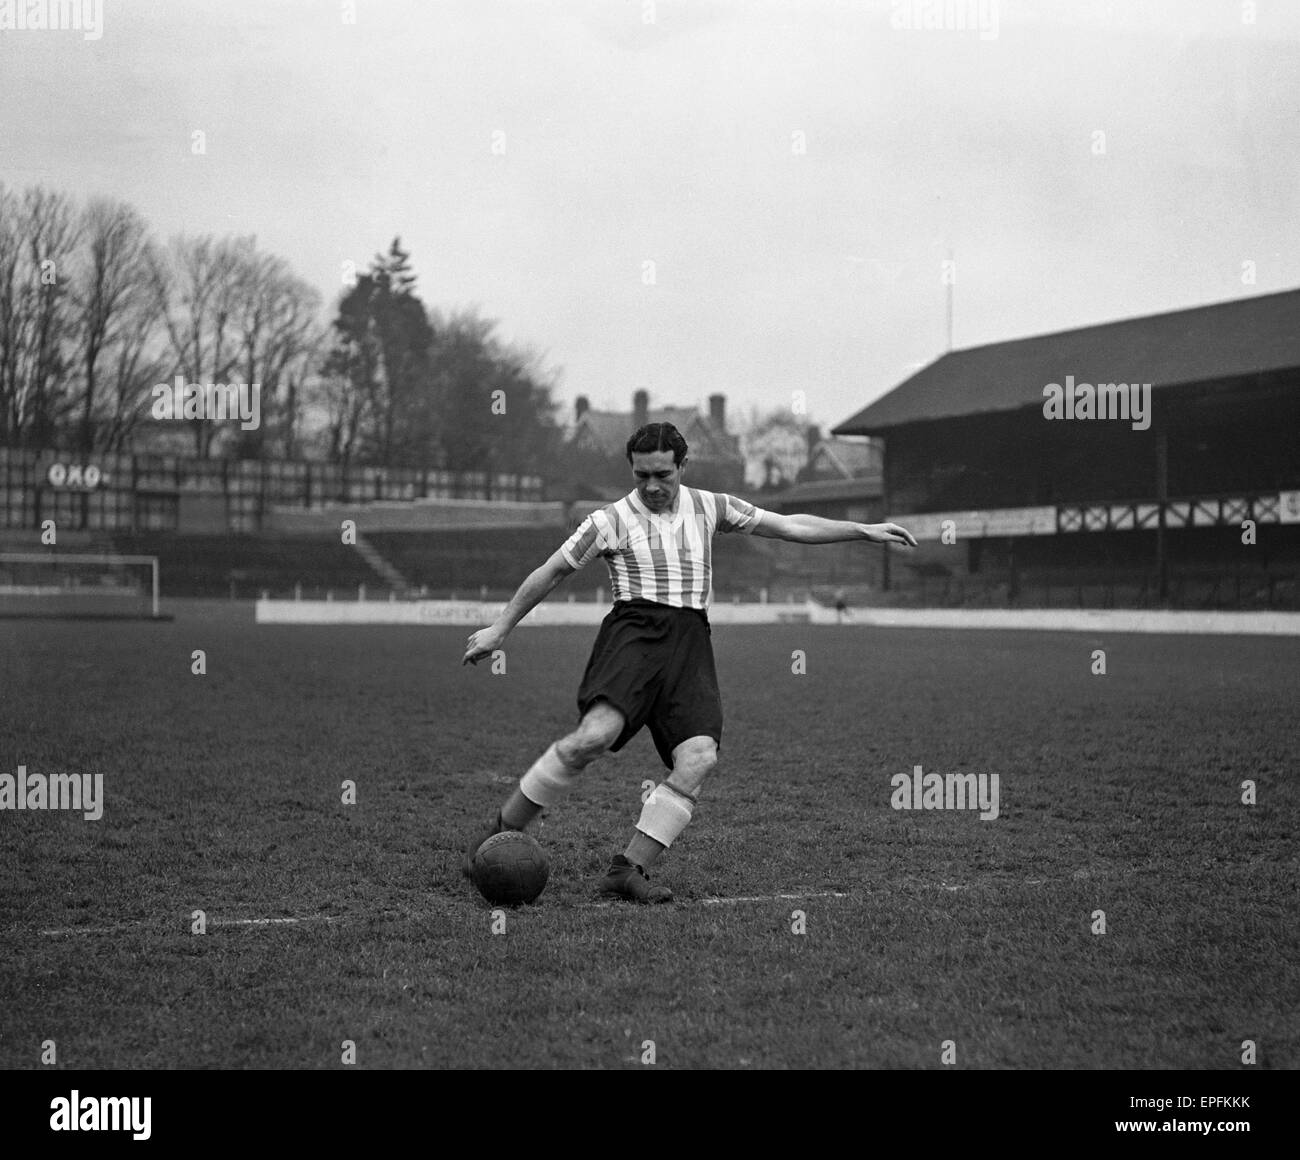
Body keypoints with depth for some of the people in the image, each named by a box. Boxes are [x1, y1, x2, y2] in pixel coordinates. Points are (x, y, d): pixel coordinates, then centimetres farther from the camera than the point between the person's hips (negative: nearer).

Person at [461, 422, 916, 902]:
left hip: (690, 642, 4)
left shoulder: (708, 507, 15)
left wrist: (864, 530, 17)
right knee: (594, 735, -28)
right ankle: (499, 832, -15)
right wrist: (498, 629, 14)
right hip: (635, 632, -4)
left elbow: (790, 526, 20)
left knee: (699, 757, -18)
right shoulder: (611, 520, 6)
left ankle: (628, 870, -13)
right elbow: (549, 573, 13)